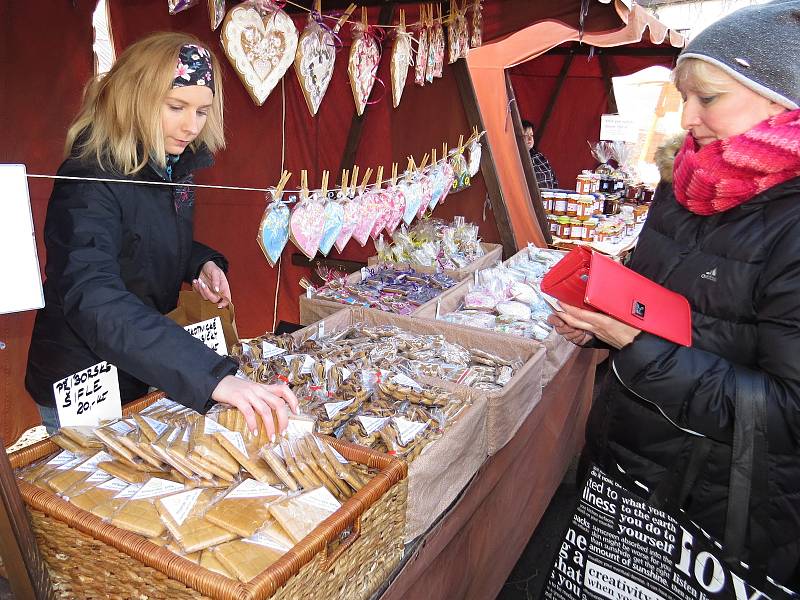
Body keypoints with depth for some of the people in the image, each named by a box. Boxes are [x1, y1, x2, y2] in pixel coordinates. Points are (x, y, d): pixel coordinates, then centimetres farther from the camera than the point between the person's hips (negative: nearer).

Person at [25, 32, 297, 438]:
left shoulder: (172, 166, -2)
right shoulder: (91, 181, -27)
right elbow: (95, 302, -41)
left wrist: (201, 264, -8)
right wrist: (213, 378, -52)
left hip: (144, 374, 7)